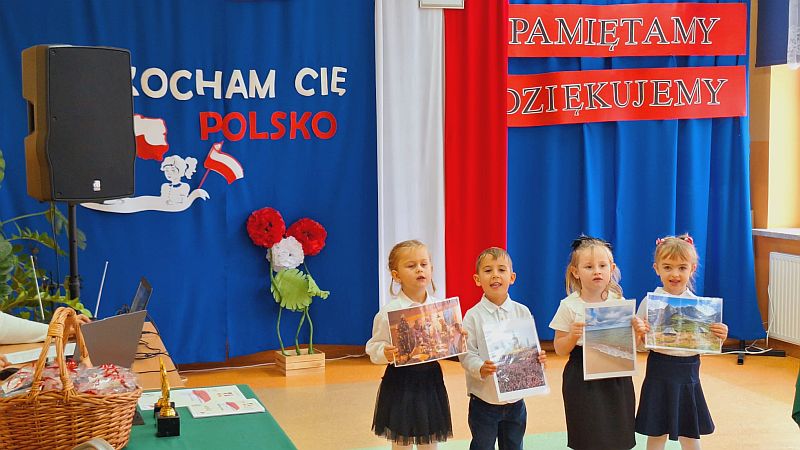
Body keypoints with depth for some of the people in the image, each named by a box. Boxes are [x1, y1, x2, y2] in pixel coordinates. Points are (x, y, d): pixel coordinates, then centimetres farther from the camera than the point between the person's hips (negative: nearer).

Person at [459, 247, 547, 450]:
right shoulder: (473, 315, -9)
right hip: (483, 399, -3)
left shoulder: (522, 312, 0)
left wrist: (538, 358, -17)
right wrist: (481, 368, -30)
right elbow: (466, 353, -11)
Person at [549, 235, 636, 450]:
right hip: (583, 379, -2)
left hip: (616, 377, 2)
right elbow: (559, 349, -2)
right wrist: (572, 336, -20)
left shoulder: (619, 302, 1)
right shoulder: (569, 306, -6)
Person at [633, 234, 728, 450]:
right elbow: (638, 344, -2)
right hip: (659, 373, -1)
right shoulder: (649, 302, -6)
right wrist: (638, 331, -23)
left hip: (688, 373, 1)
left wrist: (720, 336, -17)